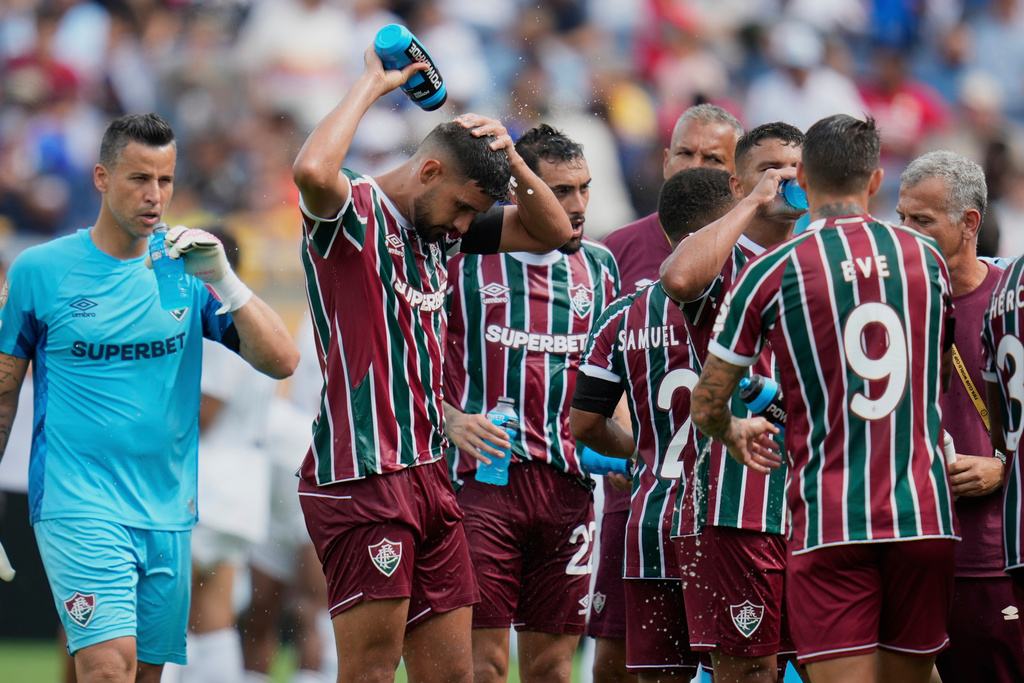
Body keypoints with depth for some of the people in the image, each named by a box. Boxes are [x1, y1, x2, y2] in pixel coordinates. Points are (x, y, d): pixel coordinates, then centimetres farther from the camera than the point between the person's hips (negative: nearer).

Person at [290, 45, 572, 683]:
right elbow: (312, 170, -30)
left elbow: (552, 232, 24)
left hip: (429, 476, 9)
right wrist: (373, 85, -16)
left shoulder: (440, 230, 17)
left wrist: (507, 156, 8)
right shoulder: (353, 212, -7)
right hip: (363, 477, -9)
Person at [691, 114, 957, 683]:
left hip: (830, 523, -3)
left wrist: (735, 434, 24)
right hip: (925, 514, 3)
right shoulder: (927, 258, 8)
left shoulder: (772, 273, -3)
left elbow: (706, 405, 2)